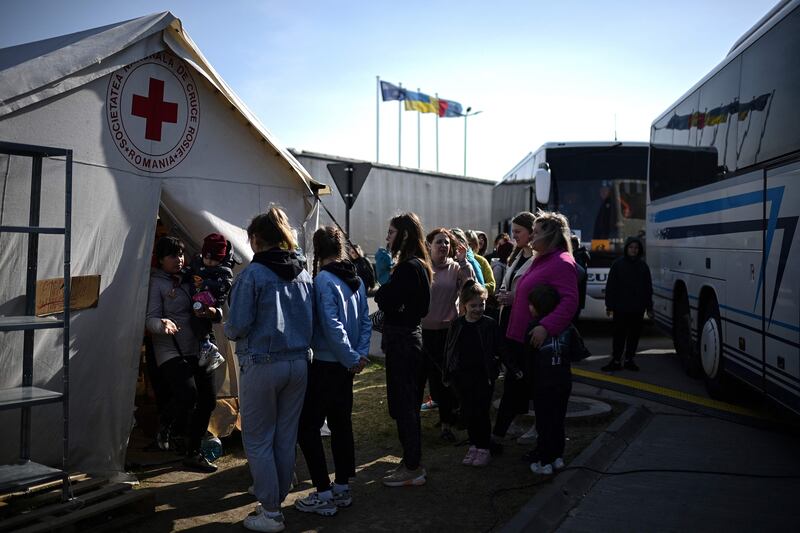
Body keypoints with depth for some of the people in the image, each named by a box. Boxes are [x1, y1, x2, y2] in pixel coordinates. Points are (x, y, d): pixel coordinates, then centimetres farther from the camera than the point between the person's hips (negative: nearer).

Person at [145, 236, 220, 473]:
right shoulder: (156, 283, -1)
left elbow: (218, 313, 15)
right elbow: (150, 319, -9)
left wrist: (213, 312, -9)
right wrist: (164, 324, -31)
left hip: (197, 349, 6)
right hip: (170, 351, -6)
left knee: (208, 400, 3)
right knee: (188, 394, -25)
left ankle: (193, 453, 19)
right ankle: (166, 429, 8)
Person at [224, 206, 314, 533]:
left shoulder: (253, 274, -12)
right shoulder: (304, 275, 6)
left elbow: (238, 326, -13)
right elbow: (311, 321, 10)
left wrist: (228, 330, 8)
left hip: (262, 366, -6)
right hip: (298, 363, 6)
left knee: (258, 439, 6)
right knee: (286, 437, 14)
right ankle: (277, 499, 27)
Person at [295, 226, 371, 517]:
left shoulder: (323, 280, -16)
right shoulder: (356, 280, 7)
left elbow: (331, 325, -22)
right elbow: (365, 320, 6)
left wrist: (351, 358, -13)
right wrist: (361, 354, 0)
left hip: (326, 365, -8)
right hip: (345, 365, 8)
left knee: (307, 426, 1)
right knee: (341, 423, 15)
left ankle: (324, 494, 3)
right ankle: (342, 488, 23)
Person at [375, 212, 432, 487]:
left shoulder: (409, 267, -18)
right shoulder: (418, 265, 13)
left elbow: (387, 301, -21)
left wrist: (378, 288, -5)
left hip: (402, 340, -10)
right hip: (408, 337, 10)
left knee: (403, 405, -1)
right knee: (406, 405, 17)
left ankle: (413, 469, 10)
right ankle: (412, 462, 28)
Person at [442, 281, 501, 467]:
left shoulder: (489, 325, -5)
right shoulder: (457, 325, 2)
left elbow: (499, 351, 0)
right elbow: (448, 350, 8)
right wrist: (447, 375, 8)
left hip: (483, 376, -3)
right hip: (462, 376, 3)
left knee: (481, 413, 2)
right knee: (467, 413, 10)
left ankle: (484, 448, 15)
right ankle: (474, 445, 24)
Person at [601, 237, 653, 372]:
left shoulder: (643, 266, 8)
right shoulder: (618, 264, -2)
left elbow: (648, 288, 11)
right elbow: (610, 286, -3)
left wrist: (649, 307, 8)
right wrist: (609, 306, -6)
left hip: (638, 308, 3)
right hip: (621, 307, -3)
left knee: (634, 334, 9)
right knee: (619, 334, 0)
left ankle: (629, 359, 19)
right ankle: (616, 361, 5)